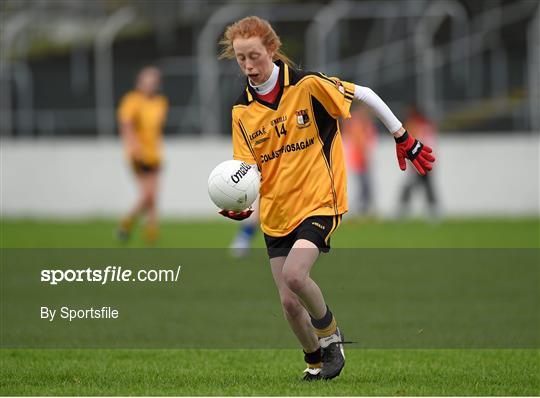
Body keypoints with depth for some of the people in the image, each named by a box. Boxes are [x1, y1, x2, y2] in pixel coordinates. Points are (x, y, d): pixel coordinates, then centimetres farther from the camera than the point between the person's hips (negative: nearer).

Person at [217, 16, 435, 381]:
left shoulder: (307, 85, -12)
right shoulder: (242, 110, 1)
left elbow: (364, 95, -2)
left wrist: (403, 139, 3)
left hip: (319, 201, -5)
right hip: (275, 213, 5)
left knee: (293, 274, -27)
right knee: (289, 302, 2)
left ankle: (331, 335, 2)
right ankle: (315, 361, 29)